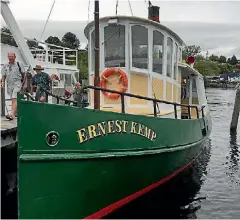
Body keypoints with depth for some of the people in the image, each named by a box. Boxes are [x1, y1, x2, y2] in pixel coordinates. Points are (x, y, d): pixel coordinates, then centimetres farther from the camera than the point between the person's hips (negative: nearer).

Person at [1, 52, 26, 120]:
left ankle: (12, 114, -28)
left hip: (17, 84, -5)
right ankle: (16, 112, 25)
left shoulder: (19, 64, 2)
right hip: (9, 85, 5)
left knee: (14, 99, -17)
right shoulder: (5, 66, 13)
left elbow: (24, 74, 4)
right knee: (13, 100, 11)